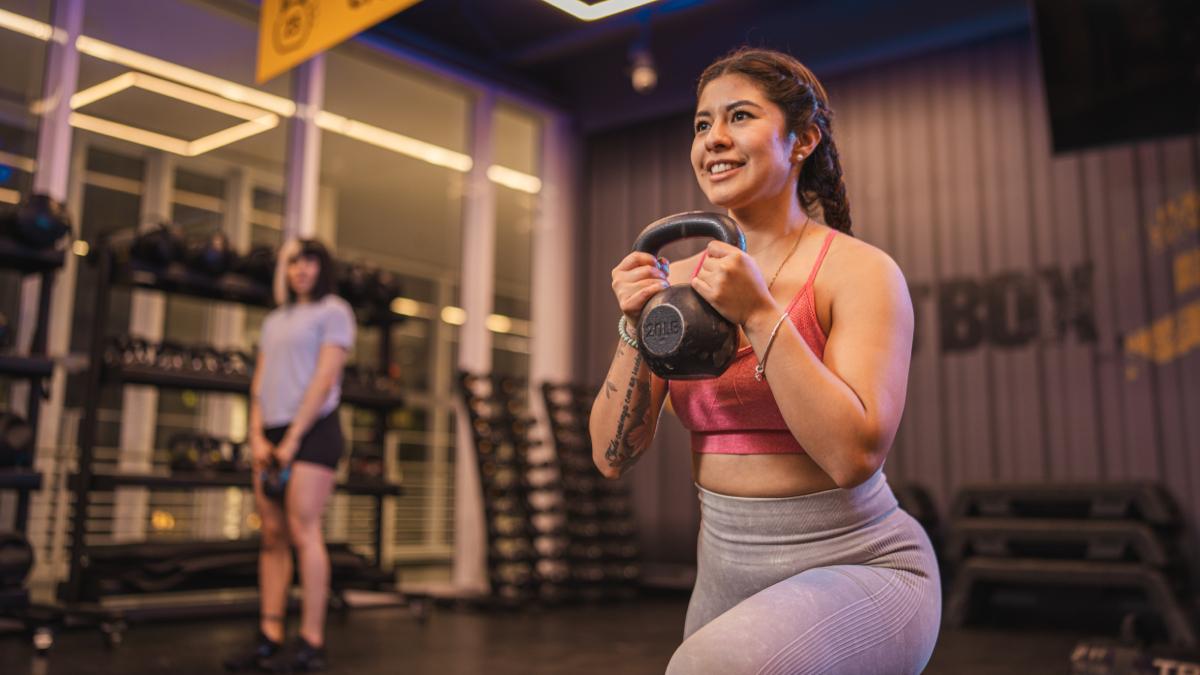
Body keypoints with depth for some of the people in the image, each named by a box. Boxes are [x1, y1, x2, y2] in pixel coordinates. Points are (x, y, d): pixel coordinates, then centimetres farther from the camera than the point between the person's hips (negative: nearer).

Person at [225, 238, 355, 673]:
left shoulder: (333, 312, 1)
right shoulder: (275, 320, 21)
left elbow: (324, 380, -9)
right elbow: (260, 382, 14)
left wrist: (293, 438, -13)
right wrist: (257, 435, 0)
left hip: (312, 430, -6)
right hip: (271, 433, 7)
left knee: (303, 532, -10)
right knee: (272, 536, 4)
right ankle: (270, 640, 8)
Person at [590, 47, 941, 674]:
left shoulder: (859, 270, -11)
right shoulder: (678, 281, 2)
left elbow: (856, 455, -22)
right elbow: (613, 456, 0)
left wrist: (759, 315, -24)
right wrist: (636, 330, -14)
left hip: (858, 570, -5)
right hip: (726, 572, 5)